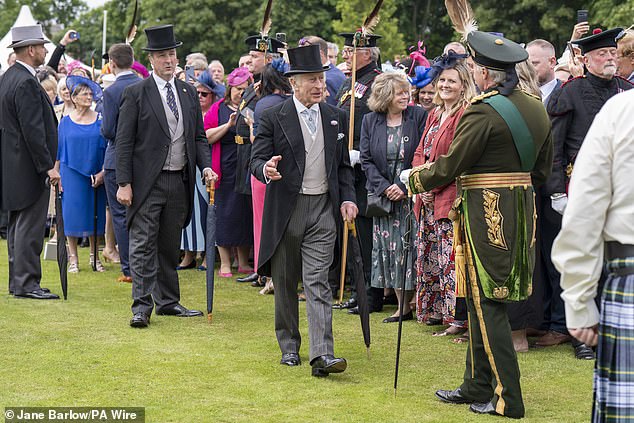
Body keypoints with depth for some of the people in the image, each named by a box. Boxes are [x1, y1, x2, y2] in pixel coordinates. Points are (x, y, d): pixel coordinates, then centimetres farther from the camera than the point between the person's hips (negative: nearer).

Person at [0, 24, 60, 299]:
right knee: (30, 226, -7)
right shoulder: (26, 83, -18)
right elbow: (33, 130, -22)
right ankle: (26, 283, -6)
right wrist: (48, 166, -20)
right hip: (29, 167, -11)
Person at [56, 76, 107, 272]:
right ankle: (73, 258, 8)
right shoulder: (66, 122, 3)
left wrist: (103, 172, -8)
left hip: (96, 174, 1)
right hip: (71, 173, 0)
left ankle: (94, 256, 15)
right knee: (72, 214, 0)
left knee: (94, 214, 4)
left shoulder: (101, 120, 2)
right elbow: (58, 151, 5)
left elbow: (107, 149, 3)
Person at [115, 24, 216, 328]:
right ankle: (141, 306, -6)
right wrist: (124, 184, -12)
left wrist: (206, 166, -1)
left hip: (179, 181, 5)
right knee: (143, 245, -6)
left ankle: (168, 301, 22)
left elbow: (199, 137, 16)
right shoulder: (136, 94, -4)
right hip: (147, 183, -5)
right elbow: (124, 142, -6)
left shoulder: (189, 93, 11)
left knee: (170, 245, 13)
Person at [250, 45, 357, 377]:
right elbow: (256, 160, -5)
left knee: (318, 282, -7)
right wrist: (267, 170, -28)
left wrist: (347, 198, 2)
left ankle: (322, 355, -15)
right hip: (285, 209, -1)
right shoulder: (274, 118, -3)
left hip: (323, 209, 1)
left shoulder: (337, 118, 9)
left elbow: (344, 166, 16)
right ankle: (289, 346, 24)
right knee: (285, 282, 10)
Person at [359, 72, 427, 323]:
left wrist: (405, 187, -13)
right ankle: (403, 307, 10)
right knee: (390, 250, 3)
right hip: (383, 196, 3)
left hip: (411, 195, -2)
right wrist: (384, 187, -10)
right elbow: (366, 160, 3)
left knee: (411, 246, -5)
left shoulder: (418, 116, -2)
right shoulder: (370, 121, 5)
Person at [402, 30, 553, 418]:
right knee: (482, 302, 16)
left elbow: (448, 167, -13)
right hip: (521, 207, 8)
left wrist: (414, 178, 5)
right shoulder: (537, 109, 8)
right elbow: (542, 170, 15)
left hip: (486, 213, -8)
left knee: (487, 305, -2)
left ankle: (507, 399, -1)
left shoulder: (483, 112, -17)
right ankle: (477, 386, 23)